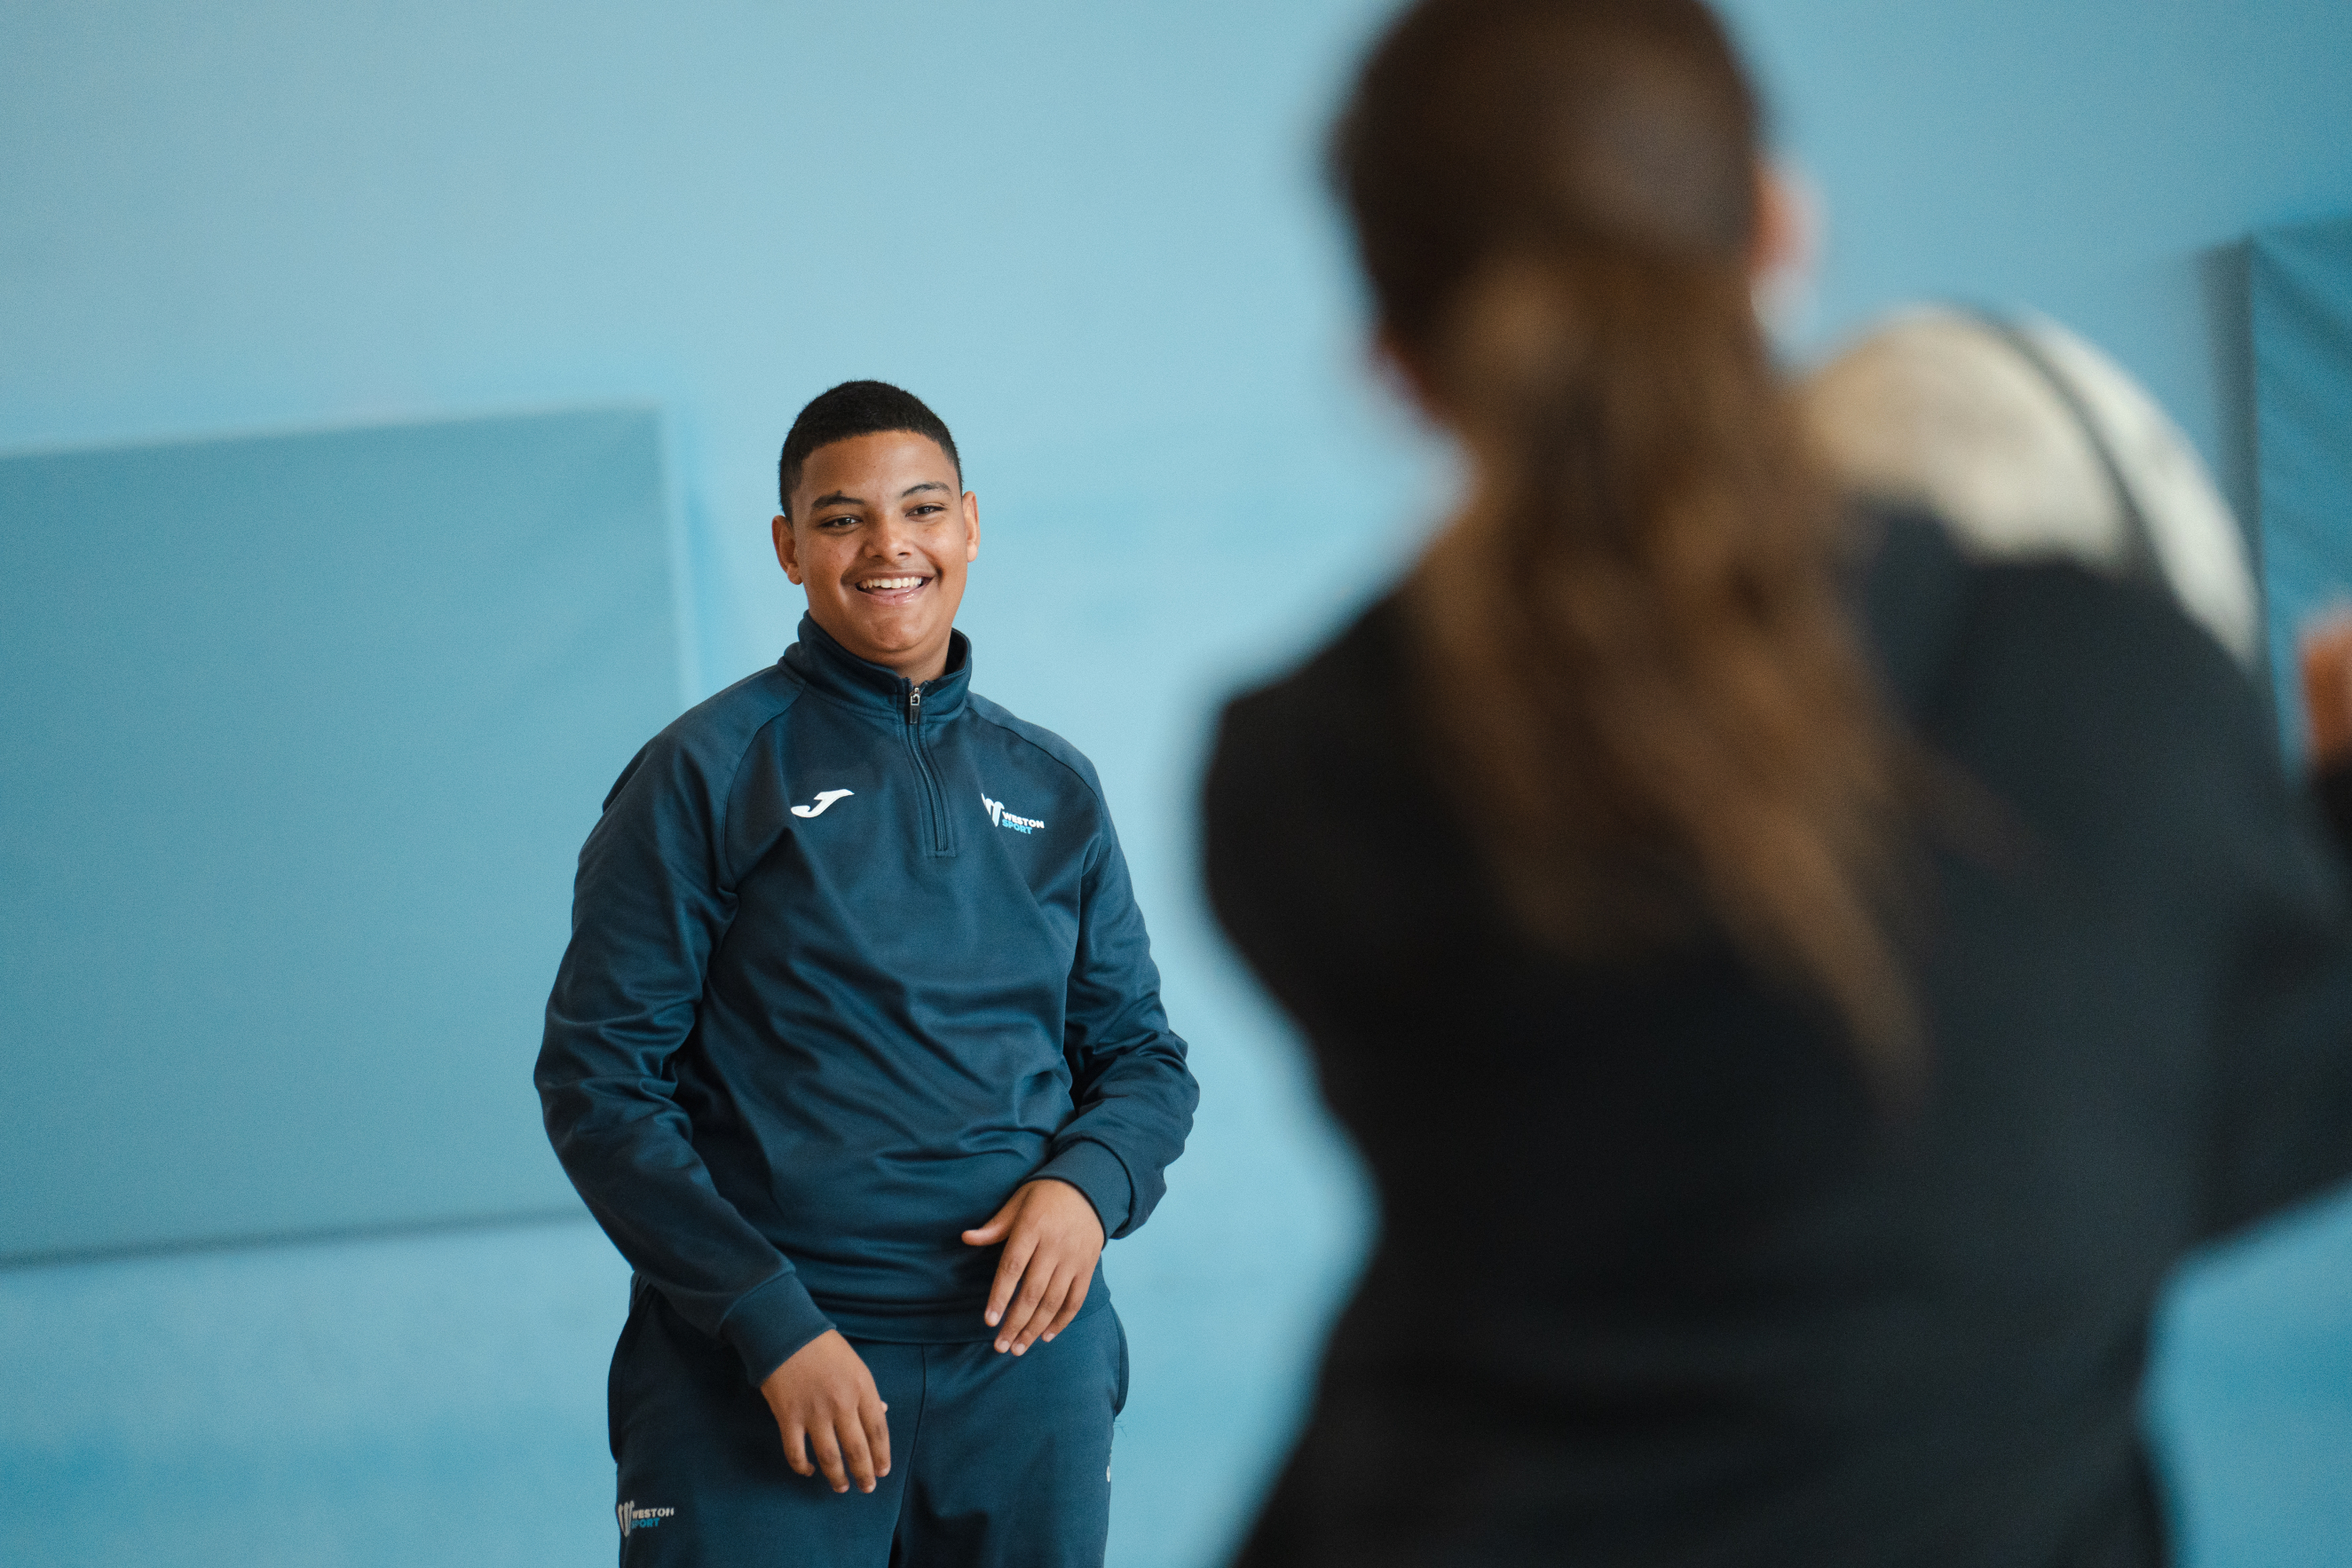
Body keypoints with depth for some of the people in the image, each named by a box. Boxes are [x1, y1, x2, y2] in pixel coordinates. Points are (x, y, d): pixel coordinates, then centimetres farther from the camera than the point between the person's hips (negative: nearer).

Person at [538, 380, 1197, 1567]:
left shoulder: (1052, 789, 12)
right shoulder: (705, 777, -1)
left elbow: (1140, 1050, 17)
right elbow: (597, 1078, -5)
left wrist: (1090, 1182, -5)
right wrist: (771, 1322, -13)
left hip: (1026, 1356, 4)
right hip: (758, 1379, -4)